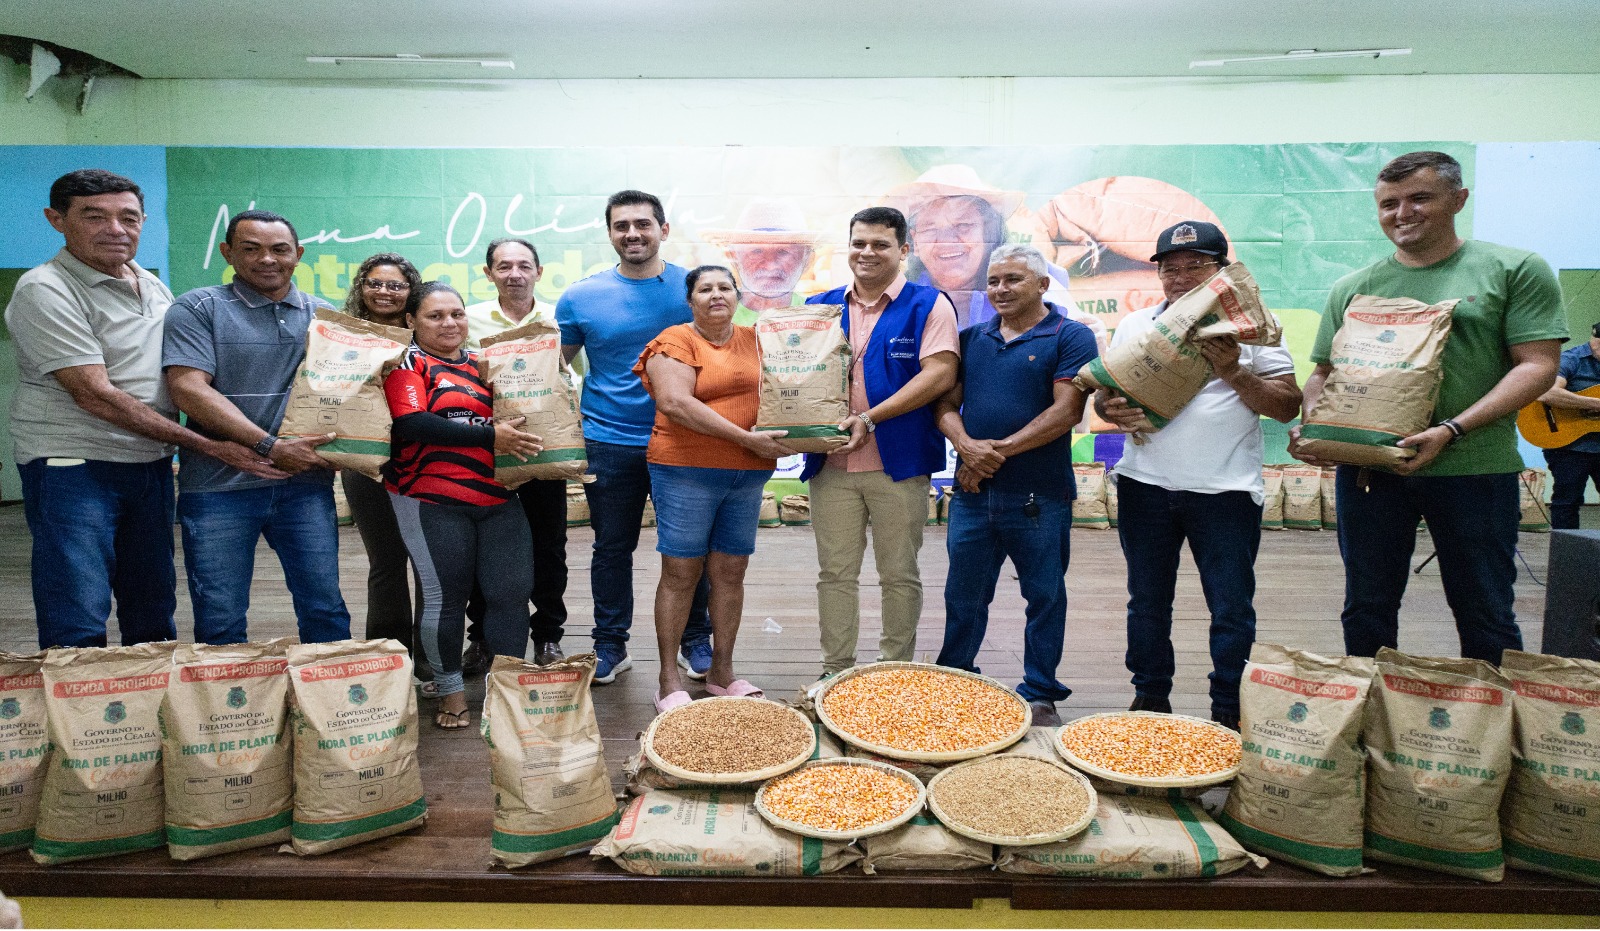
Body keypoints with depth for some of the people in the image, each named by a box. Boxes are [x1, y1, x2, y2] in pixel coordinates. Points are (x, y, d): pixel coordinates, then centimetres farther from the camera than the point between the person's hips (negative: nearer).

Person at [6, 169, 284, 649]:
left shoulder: (152, 285, 10)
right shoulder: (44, 290, -12)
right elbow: (95, 396, -19)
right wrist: (210, 446, -21)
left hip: (151, 464, 7)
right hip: (72, 465, -7)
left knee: (153, 616, 14)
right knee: (78, 630, -7)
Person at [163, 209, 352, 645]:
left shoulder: (324, 314, 12)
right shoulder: (198, 308, 1)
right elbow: (188, 389, -10)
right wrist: (269, 446, -17)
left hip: (305, 482, 3)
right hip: (219, 484, -2)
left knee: (324, 608, 6)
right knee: (219, 621, 5)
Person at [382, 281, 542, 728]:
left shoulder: (483, 362, 18)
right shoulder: (409, 363, 1)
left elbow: (513, 413, 26)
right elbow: (411, 425, -15)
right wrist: (490, 435, -17)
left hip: (498, 498, 5)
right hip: (432, 500, -5)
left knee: (512, 591, 0)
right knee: (445, 596, 1)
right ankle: (451, 692, 17)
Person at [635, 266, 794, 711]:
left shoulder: (753, 340, 14)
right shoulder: (675, 341, -4)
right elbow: (675, 403, -17)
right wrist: (746, 437, -20)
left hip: (748, 474, 5)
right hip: (687, 472, -5)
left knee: (730, 571, 9)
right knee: (681, 572, 0)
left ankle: (722, 672, 22)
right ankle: (669, 679, 11)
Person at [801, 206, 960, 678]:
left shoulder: (928, 305, -1)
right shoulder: (822, 306, 13)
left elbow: (940, 374, -12)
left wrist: (870, 417, -19)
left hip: (897, 462, -3)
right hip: (830, 463, 4)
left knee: (899, 574, 7)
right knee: (835, 572, 8)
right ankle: (835, 671, 20)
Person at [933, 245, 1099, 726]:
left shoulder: (1071, 337, -1)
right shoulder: (971, 338, 13)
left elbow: (1067, 410, -11)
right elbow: (945, 403, 8)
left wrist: (1000, 450, -14)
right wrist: (967, 446, -13)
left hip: (1040, 495, -4)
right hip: (972, 491, 4)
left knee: (1044, 596, 7)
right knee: (963, 594, 12)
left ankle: (1040, 695, 21)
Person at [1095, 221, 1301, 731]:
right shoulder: (1134, 325, 12)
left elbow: (1289, 405, -2)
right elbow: (1105, 393, 12)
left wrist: (1234, 373, -17)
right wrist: (1112, 409, -11)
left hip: (1225, 490, -3)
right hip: (1144, 484, 3)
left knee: (1231, 610, 3)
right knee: (1147, 602, 12)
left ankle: (1229, 713, 18)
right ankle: (1150, 699, 27)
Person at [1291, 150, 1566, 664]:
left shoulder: (1516, 270, 1)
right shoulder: (1353, 288, 11)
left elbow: (1538, 365, -6)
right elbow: (1324, 373, 14)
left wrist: (1450, 431, -19)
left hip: (1473, 468, -3)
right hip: (1366, 468, 3)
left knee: (1486, 616, 6)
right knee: (1367, 611, 11)